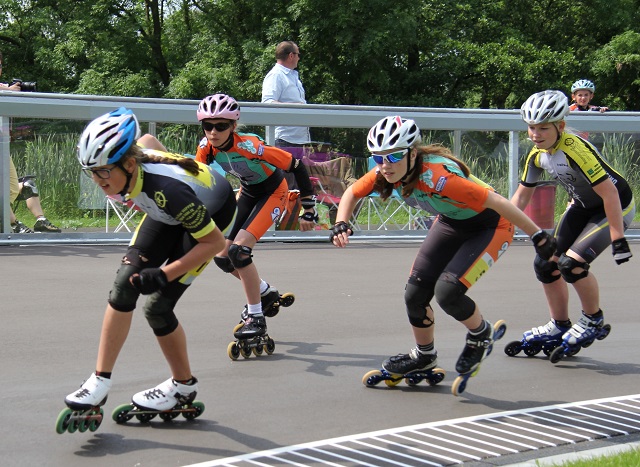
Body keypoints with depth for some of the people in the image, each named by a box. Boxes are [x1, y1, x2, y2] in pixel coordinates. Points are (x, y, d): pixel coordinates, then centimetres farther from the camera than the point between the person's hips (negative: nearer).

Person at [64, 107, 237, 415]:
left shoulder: (166, 188, -42)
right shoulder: (133, 158, -25)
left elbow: (215, 242, -32)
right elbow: (147, 140, 4)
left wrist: (164, 275, -33)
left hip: (212, 213, -7)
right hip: (169, 214, 7)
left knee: (157, 306, -11)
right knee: (124, 286, -8)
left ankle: (183, 386, 13)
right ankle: (101, 381, 0)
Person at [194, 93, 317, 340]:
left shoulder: (250, 146, -35)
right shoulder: (206, 148, -19)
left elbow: (297, 167, -27)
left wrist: (309, 211, -21)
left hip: (273, 192, -7)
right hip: (248, 193, 7)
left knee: (238, 250, -23)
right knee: (222, 256, 4)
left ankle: (256, 318, -10)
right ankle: (266, 292, 29)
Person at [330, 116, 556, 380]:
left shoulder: (436, 177, -39)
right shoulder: (387, 172, -18)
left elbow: (497, 203, -35)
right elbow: (352, 193, 3)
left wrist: (538, 236, -30)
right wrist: (341, 224, -15)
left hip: (489, 226, -7)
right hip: (451, 223, 7)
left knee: (447, 291, -23)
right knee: (415, 294, 1)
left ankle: (481, 335, 8)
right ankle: (424, 357, 28)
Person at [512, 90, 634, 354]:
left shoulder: (575, 150, -33)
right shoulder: (537, 155, -9)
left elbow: (609, 193, -32)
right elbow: (522, 195, 3)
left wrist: (618, 239, -31)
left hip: (616, 206, -8)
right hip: (582, 206, 8)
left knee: (572, 263, -22)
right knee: (546, 265, 3)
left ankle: (593, 320, 3)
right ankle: (559, 327, 23)